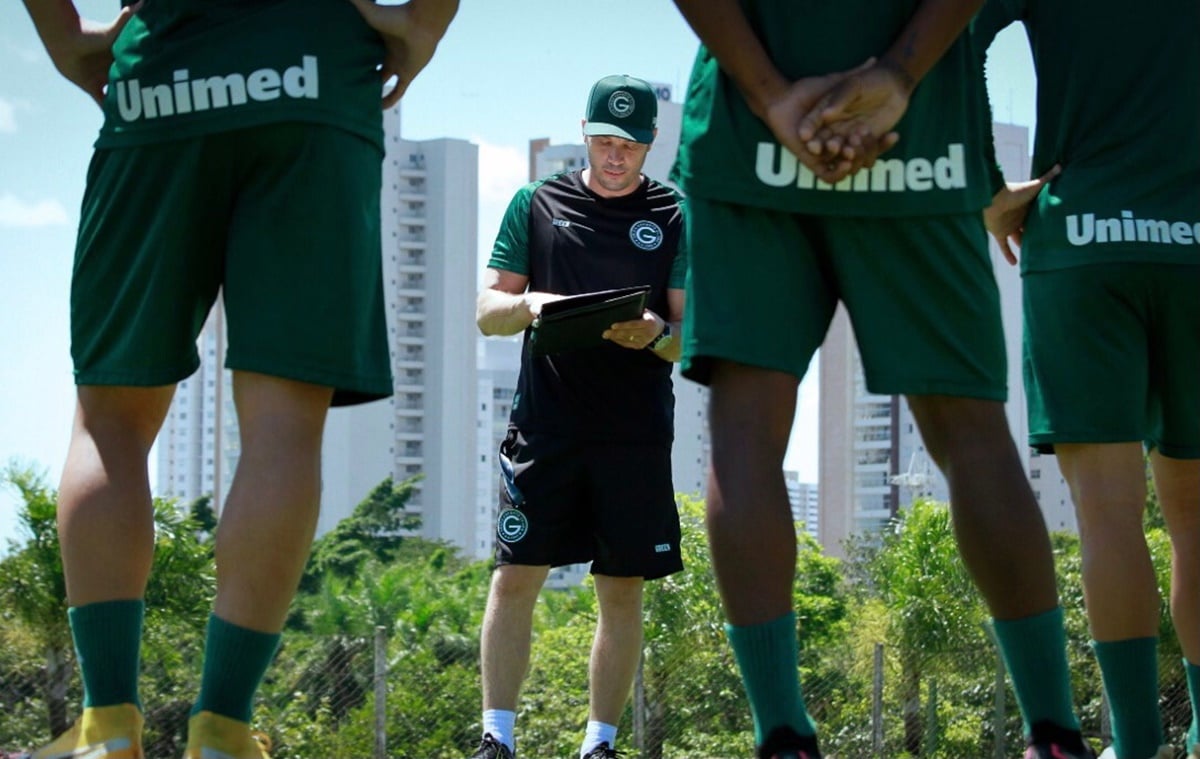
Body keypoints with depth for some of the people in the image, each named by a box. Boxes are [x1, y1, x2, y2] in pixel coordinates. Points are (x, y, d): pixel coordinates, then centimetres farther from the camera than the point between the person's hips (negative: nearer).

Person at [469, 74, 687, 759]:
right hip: (545, 426, 0)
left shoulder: (676, 219, 7)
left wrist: (657, 334, -18)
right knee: (516, 577, -6)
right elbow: (487, 311, 10)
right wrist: (528, 304, -12)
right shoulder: (537, 204, 10)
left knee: (624, 592, 2)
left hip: (637, 437, 0)